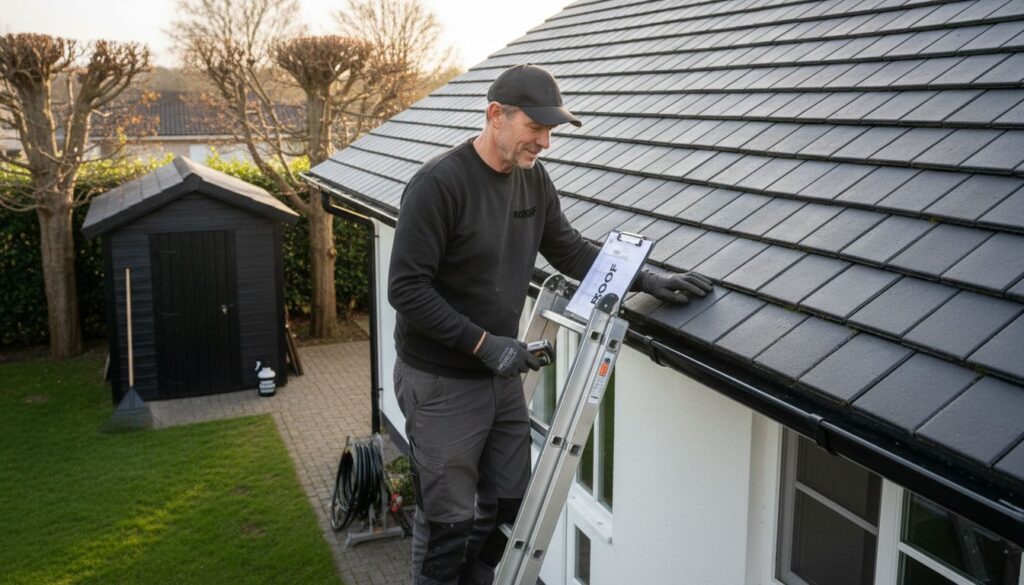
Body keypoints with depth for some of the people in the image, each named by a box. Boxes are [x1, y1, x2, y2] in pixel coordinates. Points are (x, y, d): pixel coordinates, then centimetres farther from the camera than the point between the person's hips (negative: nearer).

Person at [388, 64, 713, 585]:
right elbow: (406, 288, -21)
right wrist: (483, 343, -22)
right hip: (440, 384, -7)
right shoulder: (439, 183, -20)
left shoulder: (534, 179, 2)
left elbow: (571, 251, 13)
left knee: (509, 506, 16)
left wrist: (647, 281, 2)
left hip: (502, 376, 7)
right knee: (449, 523, 4)